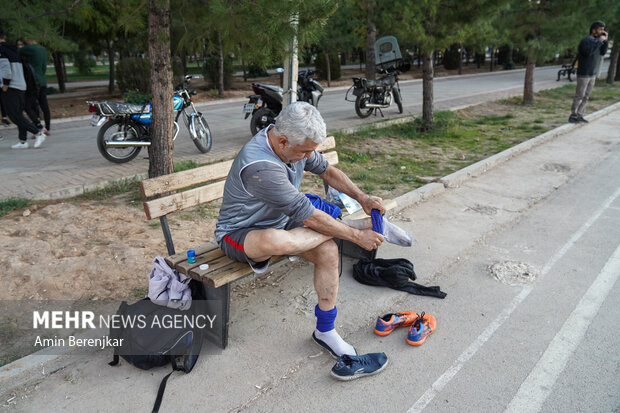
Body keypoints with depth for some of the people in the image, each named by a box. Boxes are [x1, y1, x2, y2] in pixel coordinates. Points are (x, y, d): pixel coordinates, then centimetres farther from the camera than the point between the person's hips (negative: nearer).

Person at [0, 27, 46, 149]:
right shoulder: (12, 49, 16)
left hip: (10, 88, -8)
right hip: (21, 86, 8)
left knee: (14, 116, -5)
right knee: (19, 114, 9)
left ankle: (38, 134, -10)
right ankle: (23, 141, 9)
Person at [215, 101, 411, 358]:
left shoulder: (295, 143, -8)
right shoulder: (259, 166, -34)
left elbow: (326, 170, 10)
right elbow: (309, 217, -31)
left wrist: (361, 197, -2)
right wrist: (357, 236, -23)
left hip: (279, 222, 8)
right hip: (239, 233, -7)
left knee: (328, 250, -17)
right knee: (276, 241, -42)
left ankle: (325, 330, 1)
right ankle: (363, 225, -19)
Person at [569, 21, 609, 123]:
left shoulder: (596, 41, 12)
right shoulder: (585, 41, -13)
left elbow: (603, 52, 8)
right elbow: (589, 52, -28)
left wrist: (605, 40, -2)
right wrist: (599, 41, -22)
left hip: (592, 74, 8)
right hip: (583, 74, -8)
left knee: (586, 96, 7)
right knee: (579, 96, -5)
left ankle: (579, 116, 10)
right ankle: (573, 116, 2)